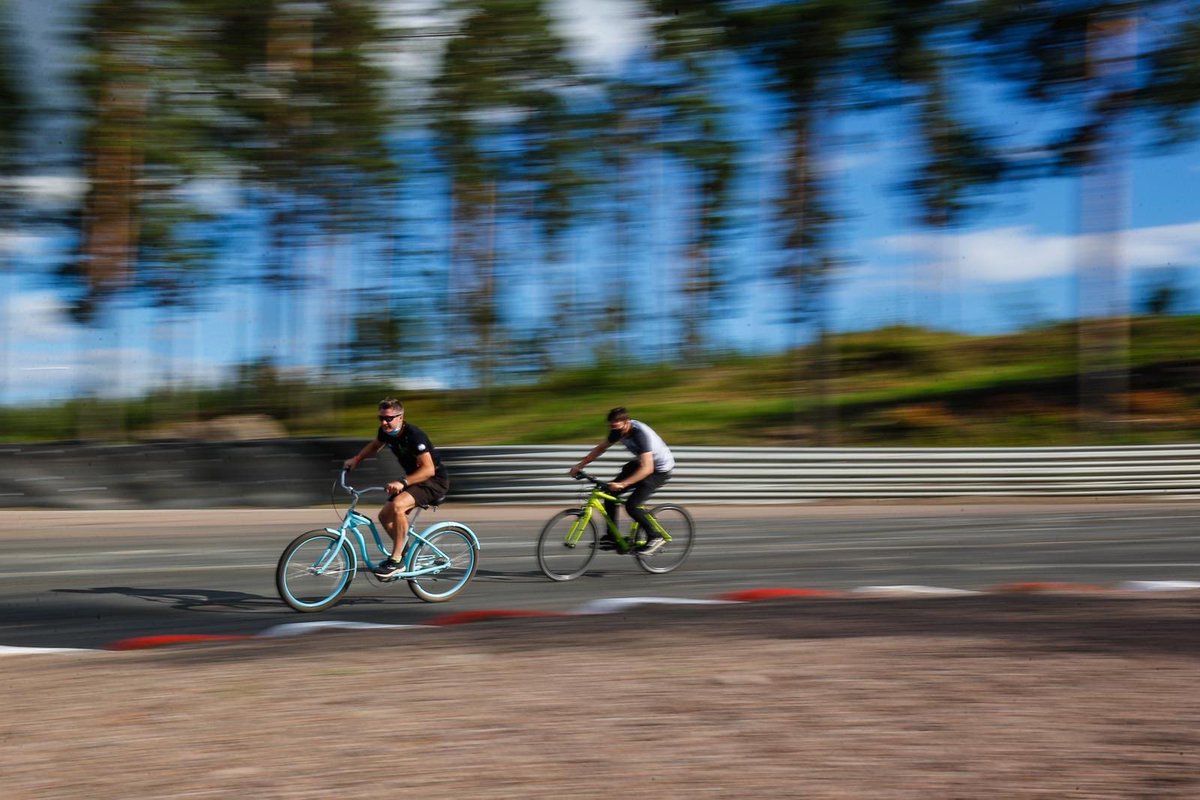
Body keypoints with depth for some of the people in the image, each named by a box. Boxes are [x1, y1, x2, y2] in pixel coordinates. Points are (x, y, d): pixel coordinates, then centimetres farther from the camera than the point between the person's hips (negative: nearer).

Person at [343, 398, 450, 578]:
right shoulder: (386, 432, -3)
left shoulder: (414, 435, -27)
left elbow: (429, 469, -31)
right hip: (413, 480, 9)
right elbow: (374, 445, 22)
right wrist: (356, 459, 7)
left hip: (435, 481, -9)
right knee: (385, 515, 1)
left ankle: (396, 560, -20)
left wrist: (403, 482, -41)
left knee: (397, 505, -29)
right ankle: (406, 551, 21)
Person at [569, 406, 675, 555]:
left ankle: (655, 538, -3)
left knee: (632, 504, -21)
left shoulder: (640, 434, -34)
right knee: (610, 492, -2)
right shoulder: (618, 430, -10)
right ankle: (612, 537, 8)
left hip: (659, 469, -8)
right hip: (640, 463, 8)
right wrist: (580, 466, -1)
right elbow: (601, 448, 6)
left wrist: (622, 484, -46)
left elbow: (647, 468, -40)